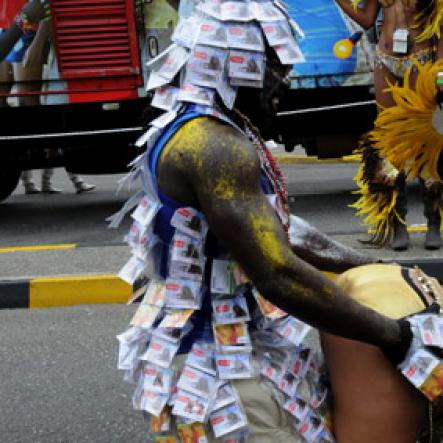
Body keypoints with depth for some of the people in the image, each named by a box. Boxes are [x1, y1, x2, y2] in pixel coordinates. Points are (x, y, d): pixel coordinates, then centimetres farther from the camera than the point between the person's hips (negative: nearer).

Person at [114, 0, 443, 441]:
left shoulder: (210, 137, 11)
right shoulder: (214, 146, -23)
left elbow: (283, 232, 19)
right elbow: (281, 276, -28)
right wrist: (394, 335, -20)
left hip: (235, 353, 10)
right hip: (219, 372, -10)